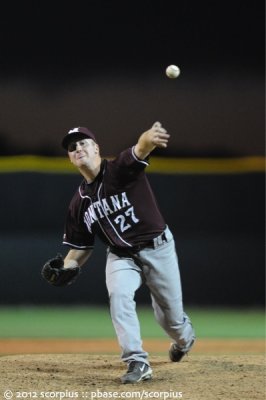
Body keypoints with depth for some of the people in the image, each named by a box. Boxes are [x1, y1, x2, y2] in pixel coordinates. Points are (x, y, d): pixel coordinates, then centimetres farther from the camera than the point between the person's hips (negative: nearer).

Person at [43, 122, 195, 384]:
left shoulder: (120, 170, -18)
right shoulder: (79, 202, -2)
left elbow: (139, 151, -42)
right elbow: (81, 247, 7)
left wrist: (149, 139, -67)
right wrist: (66, 267, -15)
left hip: (158, 248, -3)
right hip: (121, 256, 3)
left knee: (171, 318, 7)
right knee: (118, 295, -27)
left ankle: (184, 337, 44)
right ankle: (137, 362, -24)